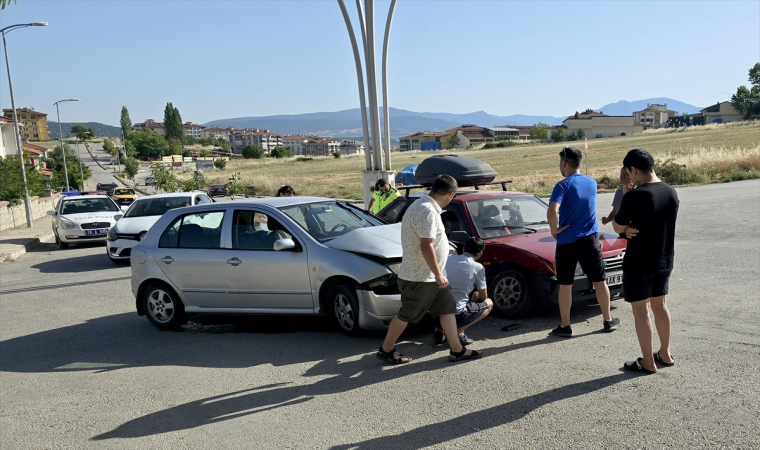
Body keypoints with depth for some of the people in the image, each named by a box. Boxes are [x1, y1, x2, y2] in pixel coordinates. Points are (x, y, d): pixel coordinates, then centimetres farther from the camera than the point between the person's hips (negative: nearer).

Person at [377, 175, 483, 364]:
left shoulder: (422, 205, 9)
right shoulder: (427, 211, -24)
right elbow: (426, 246, -29)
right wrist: (438, 275, -22)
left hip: (429, 276, 10)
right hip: (419, 277, -10)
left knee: (448, 306, 11)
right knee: (407, 315, 5)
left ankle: (457, 350, 18)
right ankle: (385, 350, 21)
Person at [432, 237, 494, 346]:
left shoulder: (449, 258, 11)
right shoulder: (478, 267, -2)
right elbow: (483, 297, 10)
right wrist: (476, 295, 33)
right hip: (456, 314, -5)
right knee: (489, 304, 18)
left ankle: (438, 330, 16)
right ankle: (458, 331, 0)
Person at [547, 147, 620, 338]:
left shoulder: (563, 186, -14)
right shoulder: (592, 183, 5)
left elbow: (552, 212, -29)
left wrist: (555, 229, -14)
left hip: (567, 241, -5)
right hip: (590, 239, 5)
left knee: (565, 285, 5)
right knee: (599, 281, 15)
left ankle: (565, 326, 11)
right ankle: (608, 320, 27)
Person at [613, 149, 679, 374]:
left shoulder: (634, 197, -22)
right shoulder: (671, 193, 2)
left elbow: (617, 227, -9)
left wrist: (624, 198, -2)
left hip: (638, 263, -7)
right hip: (664, 261, 7)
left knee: (640, 311, 4)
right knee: (659, 305, 21)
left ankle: (648, 363, 12)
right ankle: (665, 354, 32)